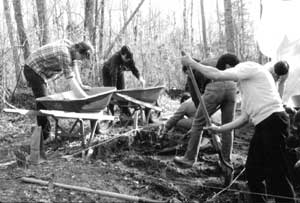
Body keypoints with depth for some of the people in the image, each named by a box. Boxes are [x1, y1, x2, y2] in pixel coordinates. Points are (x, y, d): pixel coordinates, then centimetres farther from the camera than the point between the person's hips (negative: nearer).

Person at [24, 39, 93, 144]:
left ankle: (44, 130, 24)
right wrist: (85, 98, -29)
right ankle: (45, 135, -9)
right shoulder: (65, 54, -29)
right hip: (34, 70, -10)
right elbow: (70, 79, -30)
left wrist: (81, 85, 7)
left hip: (36, 69, 10)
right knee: (43, 103, -12)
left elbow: (74, 66, 8)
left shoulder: (70, 46, -2)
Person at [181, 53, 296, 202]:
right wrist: (219, 129, 22)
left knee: (276, 174, -8)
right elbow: (244, 118, 23)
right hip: (262, 126, 10)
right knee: (252, 173, 13)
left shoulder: (249, 66, -3)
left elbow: (217, 75, -15)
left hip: (273, 121, -10)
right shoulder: (244, 85, 24)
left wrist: (192, 63, -4)